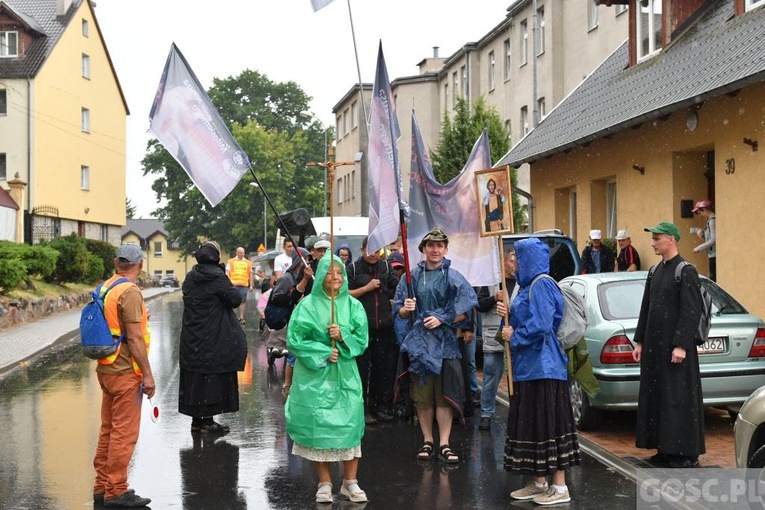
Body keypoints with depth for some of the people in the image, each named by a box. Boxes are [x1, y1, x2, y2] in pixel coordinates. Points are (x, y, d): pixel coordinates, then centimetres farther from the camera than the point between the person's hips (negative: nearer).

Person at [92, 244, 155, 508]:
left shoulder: (105, 288, 10)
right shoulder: (130, 292, -17)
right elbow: (134, 339, -20)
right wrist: (147, 375, -16)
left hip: (106, 368, 9)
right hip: (125, 372, -9)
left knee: (108, 429, 16)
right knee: (124, 433, -2)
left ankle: (102, 486, 23)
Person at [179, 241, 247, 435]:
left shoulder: (190, 277, 7)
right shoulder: (217, 276, -15)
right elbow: (235, 299, -14)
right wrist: (234, 290, 7)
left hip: (191, 337, 7)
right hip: (213, 338, -7)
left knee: (195, 379, 13)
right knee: (212, 378, 1)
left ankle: (196, 419, 20)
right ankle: (207, 421, 4)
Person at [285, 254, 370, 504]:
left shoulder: (353, 305, 5)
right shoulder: (307, 305, -3)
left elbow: (362, 339, 4)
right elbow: (294, 340, -4)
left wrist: (343, 337, -14)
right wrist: (322, 353, -12)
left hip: (345, 374, 2)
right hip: (315, 374, -2)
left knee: (349, 423, -3)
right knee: (318, 425, -2)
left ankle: (350, 482, 8)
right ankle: (324, 483, 10)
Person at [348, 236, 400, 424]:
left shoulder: (385, 267, 10)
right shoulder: (353, 268, -1)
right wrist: (367, 288, -12)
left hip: (383, 326, 4)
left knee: (383, 368, 10)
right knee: (362, 369, 0)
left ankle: (380, 406, 21)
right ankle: (362, 409, 8)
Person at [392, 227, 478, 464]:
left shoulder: (454, 278, 3)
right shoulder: (412, 277, 8)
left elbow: (465, 311, 0)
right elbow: (399, 313, 10)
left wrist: (441, 319, -12)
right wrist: (405, 309, -12)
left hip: (445, 342, -2)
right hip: (419, 341, 2)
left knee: (444, 395, -4)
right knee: (422, 394, 5)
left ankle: (444, 445, 2)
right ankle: (427, 441, 17)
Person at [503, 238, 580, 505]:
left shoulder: (541, 285, -15)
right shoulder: (529, 285, 15)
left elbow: (540, 326, -23)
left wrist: (514, 337, -10)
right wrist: (509, 321, 3)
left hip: (541, 367, -10)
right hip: (528, 366, 10)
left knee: (547, 422, -6)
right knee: (530, 422, 13)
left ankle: (560, 487, 1)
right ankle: (538, 482, 22)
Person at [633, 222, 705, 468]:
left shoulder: (686, 272, -10)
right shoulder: (655, 272, 13)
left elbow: (691, 312, -16)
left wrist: (681, 345, -20)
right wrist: (640, 342, 14)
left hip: (675, 347, -8)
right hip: (654, 346, 8)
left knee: (679, 399, -3)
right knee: (655, 396, 9)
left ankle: (686, 453, 4)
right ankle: (666, 449, 18)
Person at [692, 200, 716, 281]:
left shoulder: (713, 220, -13)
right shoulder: (710, 220, 15)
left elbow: (713, 240, -19)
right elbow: (707, 237, 24)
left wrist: (699, 248, -13)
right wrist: (700, 231, 5)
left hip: (714, 255, -9)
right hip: (712, 254, 9)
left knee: (712, 278, -8)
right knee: (712, 278, 9)